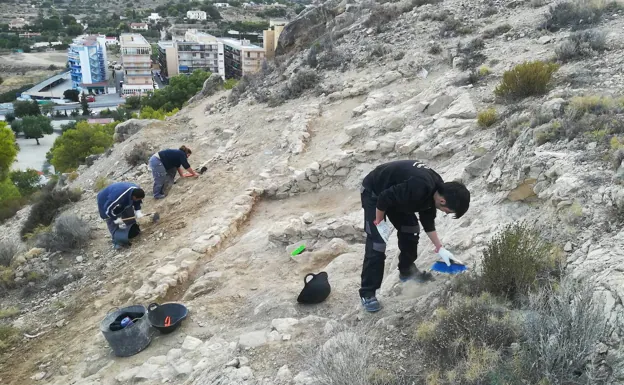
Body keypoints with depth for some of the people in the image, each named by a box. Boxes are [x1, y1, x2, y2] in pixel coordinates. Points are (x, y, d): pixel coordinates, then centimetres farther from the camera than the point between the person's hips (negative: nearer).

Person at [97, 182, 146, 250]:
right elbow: (108, 209, -34)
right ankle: (116, 241, 3)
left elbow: (137, 201, 0)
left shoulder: (136, 190, -23)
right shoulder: (119, 197, -46)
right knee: (112, 222, -8)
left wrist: (137, 211, -13)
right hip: (105, 201, -7)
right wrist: (116, 218, -24)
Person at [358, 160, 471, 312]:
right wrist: (379, 221, -16)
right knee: (377, 243, -13)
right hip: (374, 192, -9)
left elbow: (428, 219, 7)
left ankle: (406, 270, 32)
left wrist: (439, 247, 8)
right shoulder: (419, 188, -38)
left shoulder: (436, 188, -7)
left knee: (410, 230, 11)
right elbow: (384, 198, -31)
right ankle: (367, 293, -6)